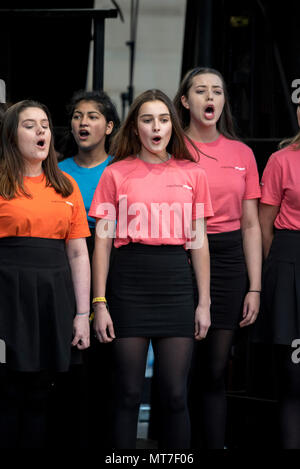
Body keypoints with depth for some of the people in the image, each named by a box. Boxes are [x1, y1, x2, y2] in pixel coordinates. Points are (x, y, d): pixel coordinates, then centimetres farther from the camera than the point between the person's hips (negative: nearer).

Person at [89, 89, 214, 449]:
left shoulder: (192, 174, 8)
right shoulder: (116, 174, 4)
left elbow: (199, 241, 10)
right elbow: (103, 241, 3)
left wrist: (204, 302, 6)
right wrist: (99, 304, -3)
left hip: (176, 284, 1)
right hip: (129, 285, -1)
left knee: (175, 395, 2)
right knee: (128, 393, 3)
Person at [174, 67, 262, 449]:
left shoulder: (242, 154, 10)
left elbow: (251, 226, 9)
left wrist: (254, 288, 3)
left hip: (228, 260, 2)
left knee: (215, 371, 4)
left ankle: (215, 443, 12)